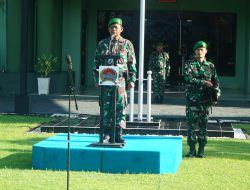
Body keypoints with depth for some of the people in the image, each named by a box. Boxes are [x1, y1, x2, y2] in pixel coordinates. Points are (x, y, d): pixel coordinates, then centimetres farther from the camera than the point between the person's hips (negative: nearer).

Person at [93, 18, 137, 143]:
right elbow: (96, 63, 11)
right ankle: (107, 134, 6)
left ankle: (118, 134, 5)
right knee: (106, 107, 1)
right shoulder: (102, 44, 10)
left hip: (121, 80, -1)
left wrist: (132, 80, -2)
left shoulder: (127, 44, 7)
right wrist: (97, 79, 3)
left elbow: (132, 64, 6)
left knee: (120, 107, 0)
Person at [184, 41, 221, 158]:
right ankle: (192, 150, 4)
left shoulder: (210, 66, 10)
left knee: (203, 125, 2)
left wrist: (216, 93, -3)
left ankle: (201, 150, 7)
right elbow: (188, 78, -12)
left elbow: (216, 82, 12)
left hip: (205, 100, 2)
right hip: (192, 99, -2)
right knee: (191, 124, -2)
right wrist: (204, 82, -15)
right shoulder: (189, 65, 3)